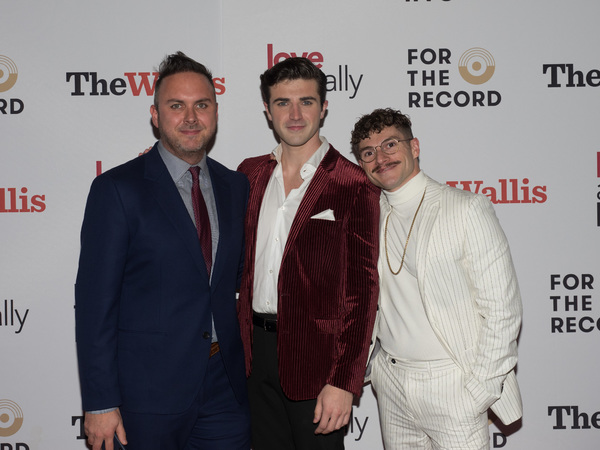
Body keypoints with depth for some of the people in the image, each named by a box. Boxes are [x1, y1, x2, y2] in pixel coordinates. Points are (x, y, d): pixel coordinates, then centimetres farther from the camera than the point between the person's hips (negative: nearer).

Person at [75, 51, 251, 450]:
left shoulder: (236, 186, 7)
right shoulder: (117, 189, -8)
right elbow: (94, 301, -10)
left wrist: (245, 366, 5)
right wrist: (100, 402, -13)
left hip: (226, 387, 5)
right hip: (148, 393, -4)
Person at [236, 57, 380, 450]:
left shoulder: (354, 185, -8)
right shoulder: (250, 174, 8)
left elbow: (362, 291, -10)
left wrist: (343, 382, -15)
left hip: (317, 358, -4)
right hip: (257, 350, 5)